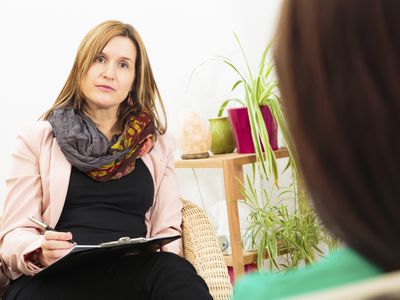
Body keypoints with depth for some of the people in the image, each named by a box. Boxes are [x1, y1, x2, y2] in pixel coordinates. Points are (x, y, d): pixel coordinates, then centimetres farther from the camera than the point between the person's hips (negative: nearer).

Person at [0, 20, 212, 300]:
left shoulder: (157, 143, 20)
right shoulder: (37, 138, 13)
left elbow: (168, 228, 13)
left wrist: (167, 269, -12)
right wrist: (40, 252, -19)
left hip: (134, 273, 1)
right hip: (58, 274, -1)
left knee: (176, 275, -34)